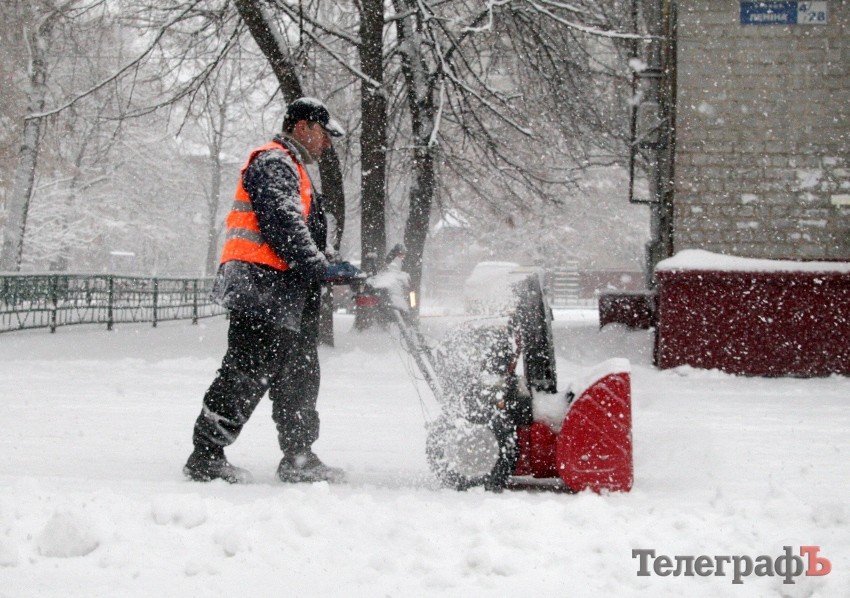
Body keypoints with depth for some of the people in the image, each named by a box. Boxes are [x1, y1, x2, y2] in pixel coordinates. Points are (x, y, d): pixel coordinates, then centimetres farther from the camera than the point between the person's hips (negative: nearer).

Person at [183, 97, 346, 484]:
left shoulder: (293, 171, 29)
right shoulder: (273, 163, -5)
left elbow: (307, 234, 27)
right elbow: (281, 222, -19)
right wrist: (318, 266, -24)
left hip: (285, 293, 11)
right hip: (260, 284, -11)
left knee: (298, 373, 12)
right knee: (248, 369, -13)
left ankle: (299, 457, 19)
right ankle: (206, 456, -12)